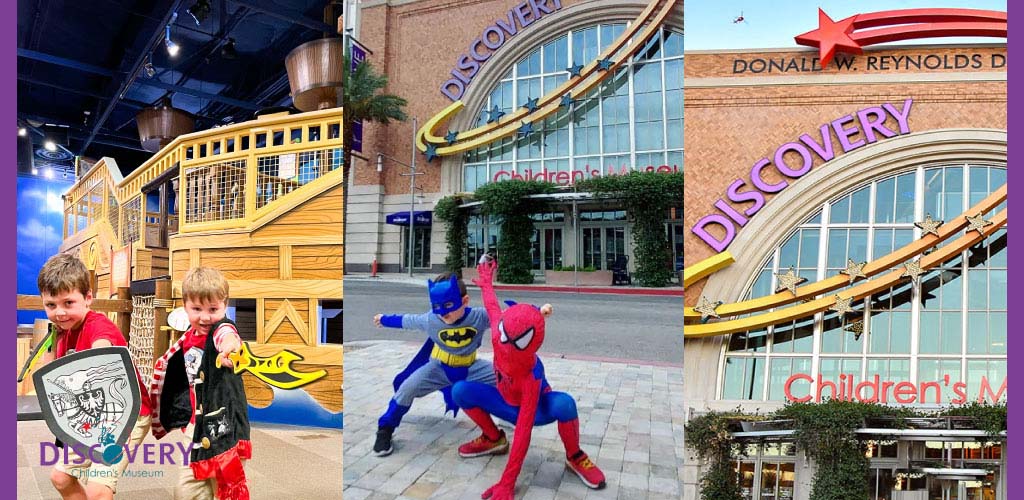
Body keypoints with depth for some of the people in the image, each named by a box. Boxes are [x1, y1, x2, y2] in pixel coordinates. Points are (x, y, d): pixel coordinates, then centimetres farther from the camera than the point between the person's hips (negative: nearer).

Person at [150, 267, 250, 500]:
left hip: (226, 428, -7)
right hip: (199, 432, 7)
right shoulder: (187, 340, 4)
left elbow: (227, 333, -44)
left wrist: (230, 343, -66)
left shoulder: (222, 327, -17)